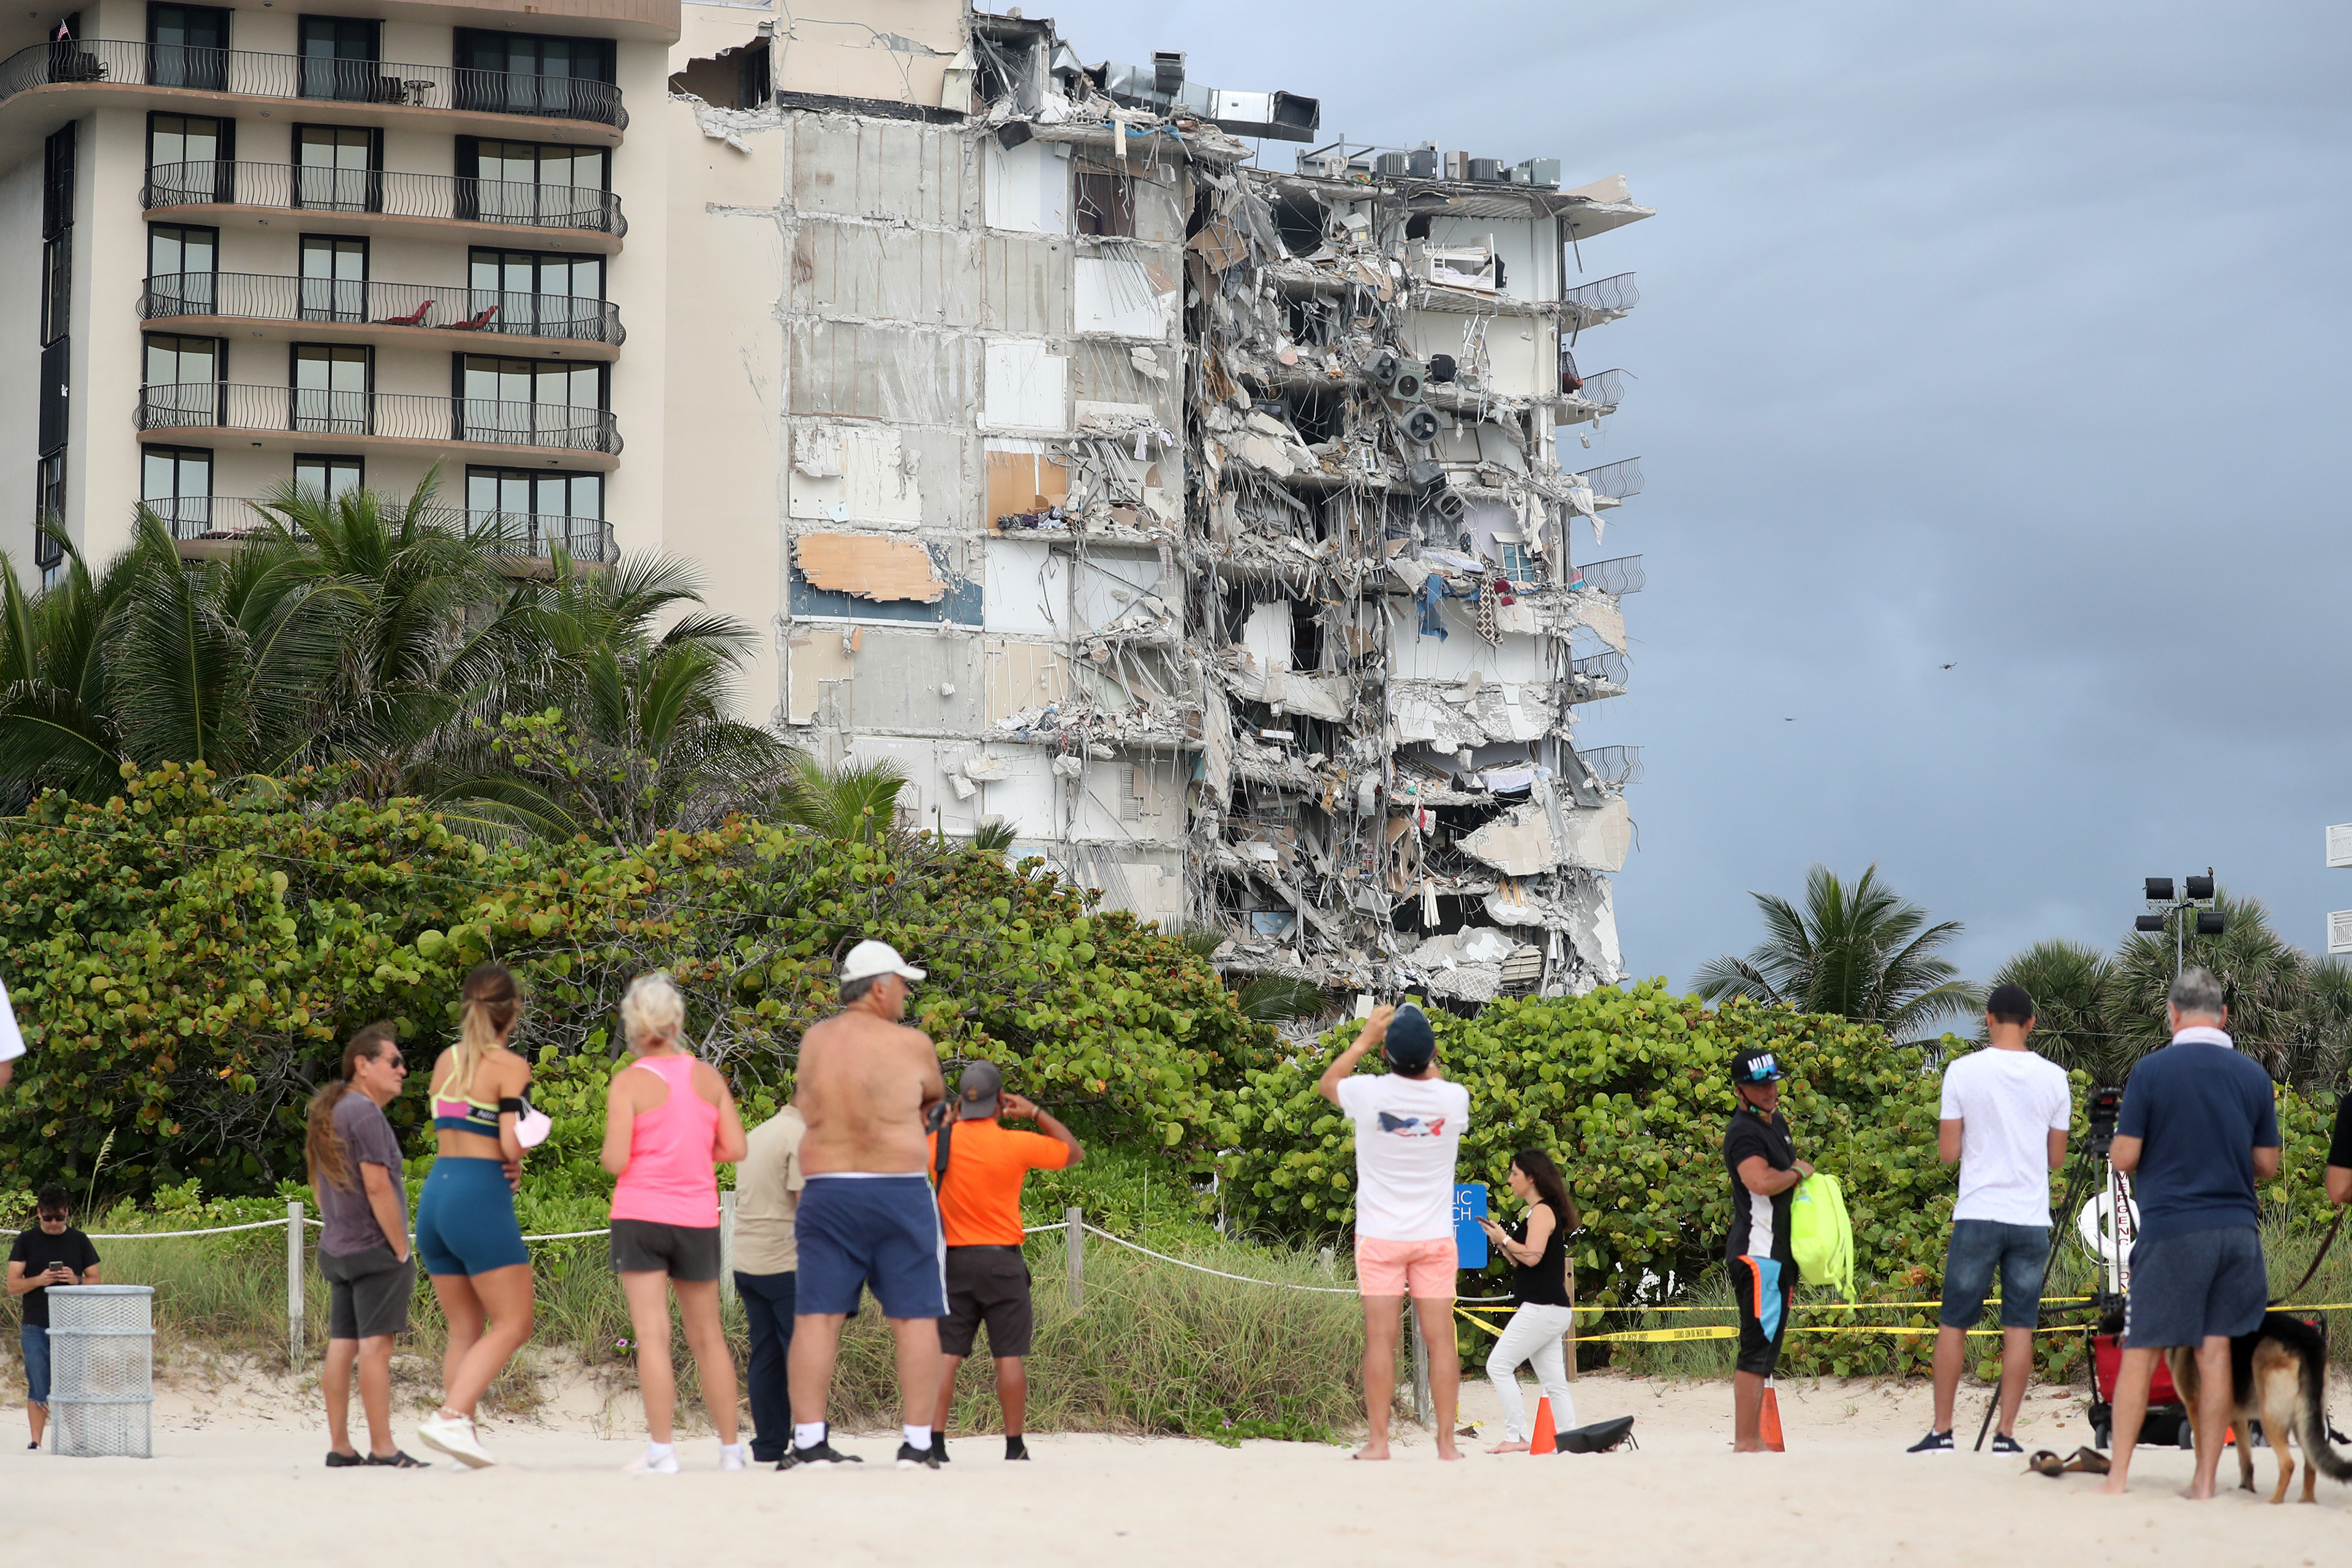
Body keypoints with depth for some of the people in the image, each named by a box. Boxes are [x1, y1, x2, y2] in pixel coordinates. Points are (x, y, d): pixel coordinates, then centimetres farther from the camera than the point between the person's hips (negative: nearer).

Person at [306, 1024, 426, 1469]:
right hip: (373, 1248, -9)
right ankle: (383, 1448, -10)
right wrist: (402, 1249, -13)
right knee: (375, 1345, -9)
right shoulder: (364, 1113, -13)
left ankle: (339, 1447, 8)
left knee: (342, 1345, 7)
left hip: (337, 1249, 9)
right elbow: (377, 1187, -18)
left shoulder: (329, 1114, 17)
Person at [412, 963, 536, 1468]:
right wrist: (516, 1164, 7)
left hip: (435, 1193, 7)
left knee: (465, 1330, 12)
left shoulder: (446, 1060, 12)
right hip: (481, 1198, -7)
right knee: (512, 1325, -3)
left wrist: (503, 1166, 4)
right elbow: (512, 1142, -15)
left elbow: (446, 1131, 13)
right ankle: (451, 1416, -19)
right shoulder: (510, 1067, -7)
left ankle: (462, 1432, 5)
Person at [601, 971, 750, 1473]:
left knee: (652, 1334, -5)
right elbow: (735, 1148, 2)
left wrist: (611, 1152, 9)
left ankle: (661, 1450, -11)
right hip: (698, 1219, 4)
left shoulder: (630, 1082, -8)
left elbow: (615, 1161, -13)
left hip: (641, 1216, -4)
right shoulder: (708, 1076, 3)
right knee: (707, 1336, 14)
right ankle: (730, 1446, 18)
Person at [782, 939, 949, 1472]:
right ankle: (917, 1442, 0)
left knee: (817, 1316, 2)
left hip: (825, 1191, 3)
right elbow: (935, 1096, 14)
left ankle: (808, 1440, -2)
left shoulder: (814, 1042, 6)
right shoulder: (911, 1044, -5)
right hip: (900, 1191, -3)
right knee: (915, 1318, 2)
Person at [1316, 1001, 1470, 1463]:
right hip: (1436, 1235, 1)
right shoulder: (1453, 1098, -9)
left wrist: (1364, 1040, 17)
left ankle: (1377, 1439, -3)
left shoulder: (1370, 1093, -12)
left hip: (1380, 1235, -1)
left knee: (1381, 1337, -1)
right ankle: (1447, 1440, 0)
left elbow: (1325, 1084, 12)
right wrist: (1428, 1058, 22)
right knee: (1440, 1338, 1)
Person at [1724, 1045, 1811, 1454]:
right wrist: (1798, 1172, -13)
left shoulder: (1777, 1122, 18)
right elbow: (1761, 1181, -31)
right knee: (1759, 1347, -13)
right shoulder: (1743, 1132, -14)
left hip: (1779, 1251, 11)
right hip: (1757, 1253, -11)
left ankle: (1752, 1439, 17)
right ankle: (1746, 1442, -14)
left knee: (1765, 1346, 13)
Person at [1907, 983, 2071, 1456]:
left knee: (1953, 1323, 7)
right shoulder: (2053, 1078, 2)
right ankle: (2006, 1433, 2)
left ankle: (1942, 1430, 7)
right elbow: (2056, 1158, 8)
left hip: (1977, 1216, -1)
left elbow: (1948, 1151, -2)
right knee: (2019, 1327, 4)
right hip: (2031, 1218, 1)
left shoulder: (1963, 1072, -4)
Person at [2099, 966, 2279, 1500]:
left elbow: (2124, 1157, -7)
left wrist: (2116, 1148, 15)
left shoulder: (2151, 1071, -7)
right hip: (2236, 1230, 3)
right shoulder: (2253, 1076, 4)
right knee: (2217, 1352, 5)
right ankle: (2205, 1480, 5)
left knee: (2140, 1353, 3)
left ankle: (2118, 1474, 2)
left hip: (2171, 1230, -3)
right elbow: (2267, 1166, 8)